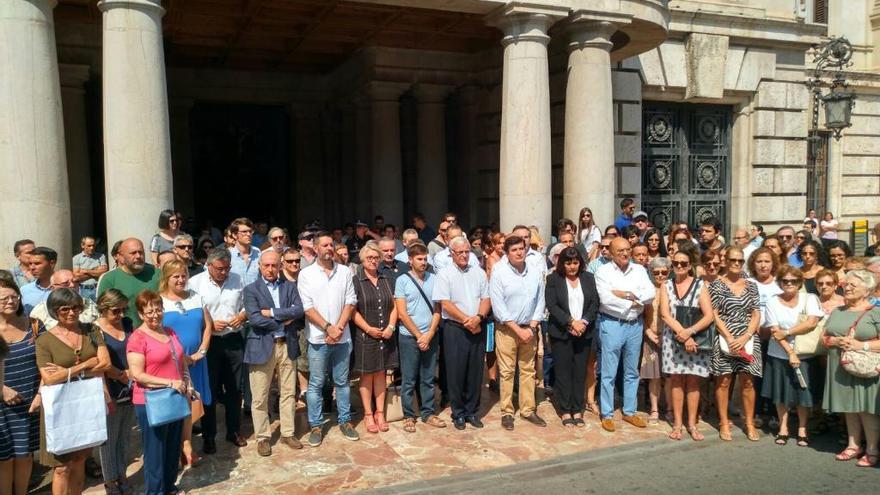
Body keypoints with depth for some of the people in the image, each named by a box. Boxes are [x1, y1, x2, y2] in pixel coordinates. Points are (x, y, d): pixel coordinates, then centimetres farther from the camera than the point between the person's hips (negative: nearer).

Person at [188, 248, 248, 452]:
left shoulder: (236, 280, 2)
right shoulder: (195, 283, -8)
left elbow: (246, 305, 12)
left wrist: (242, 316, -8)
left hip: (234, 341, 3)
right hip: (209, 342, -3)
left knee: (234, 388, 13)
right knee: (209, 390, 6)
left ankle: (234, 431, 29)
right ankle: (208, 437, 20)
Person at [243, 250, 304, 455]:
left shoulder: (290, 286, 8)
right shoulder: (251, 290, -1)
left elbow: (299, 310, -8)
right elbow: (254, 318, -14)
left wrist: (272, 312, -14)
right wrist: (284, 321, -10)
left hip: (287, 346, 3)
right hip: (262, 347, -3)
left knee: (288, 393, 12)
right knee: (260, 397, 4)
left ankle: (287, 433, 26)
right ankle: (263, 437, 19)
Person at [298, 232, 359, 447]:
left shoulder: (345, 271, 4)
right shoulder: (306, 274, -2)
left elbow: (350, 302, 1)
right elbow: (307, 307, -7)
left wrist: (339, 328, -10)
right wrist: (328, 328, -14)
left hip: (342, 337, 2)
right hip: (318, 338, -2)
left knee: (342, 381, 12)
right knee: (316, 384, 5)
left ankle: (345, 420, 24)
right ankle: (315, 425, 17)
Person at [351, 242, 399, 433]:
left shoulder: (387, 279, 8)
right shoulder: (355, 281, -5)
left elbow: (394, 305, 9)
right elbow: (352, 310, -8)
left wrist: (391, 326, -5)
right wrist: (368, 328, -14)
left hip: (386, 336, 3)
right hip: (364, 336, -3)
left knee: (380, 373, 10)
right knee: (366, 375, 6)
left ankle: (380, 413, 19)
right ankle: (368, 414, 16)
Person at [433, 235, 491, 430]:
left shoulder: (479, 273, 9)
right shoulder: (445, 274, -3)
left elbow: (485, 299, 6)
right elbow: (445, 304, -10)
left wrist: (478, 317, -12)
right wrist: (467, 320, -13)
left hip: (477, 328, 4)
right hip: (455, 328, -4)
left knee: (475, 372, 9)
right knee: (456, 372, 2)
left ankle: (472, 411, 22)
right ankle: (458, 414, 16)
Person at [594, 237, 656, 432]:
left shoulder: (639, 270, 7)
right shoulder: (603, 271, -6)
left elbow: (651, 294, -6)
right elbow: (605, 299, -19)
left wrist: (627, 294, -15)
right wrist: (633, 303, -11)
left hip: (635, 324, 5)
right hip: (612, 324, -4)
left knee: (632, 372, 14)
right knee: (609, 373, 2)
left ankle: (629, 412, 26)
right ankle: (607, 415, 12)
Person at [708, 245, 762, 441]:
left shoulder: (751, 286, 9)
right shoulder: (717, 284, -1)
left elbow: (756, 315, 5)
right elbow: (714, 315, -4)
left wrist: (745, 337, -9)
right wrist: (730, 338, -13)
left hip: (748, 340, 2)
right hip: (725, 339, -2)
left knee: (748, 382, 5)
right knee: (723, 381, 3)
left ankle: (750, 423, 17)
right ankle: (724, 423, 13)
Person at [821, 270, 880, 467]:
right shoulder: (837, 312, 13)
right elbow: (825, 338, 12)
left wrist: (862, 345, -20)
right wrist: (836, 341, -8)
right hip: (841, 368, 5)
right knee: (849, 407, 11)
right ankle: (853, 445, 22)